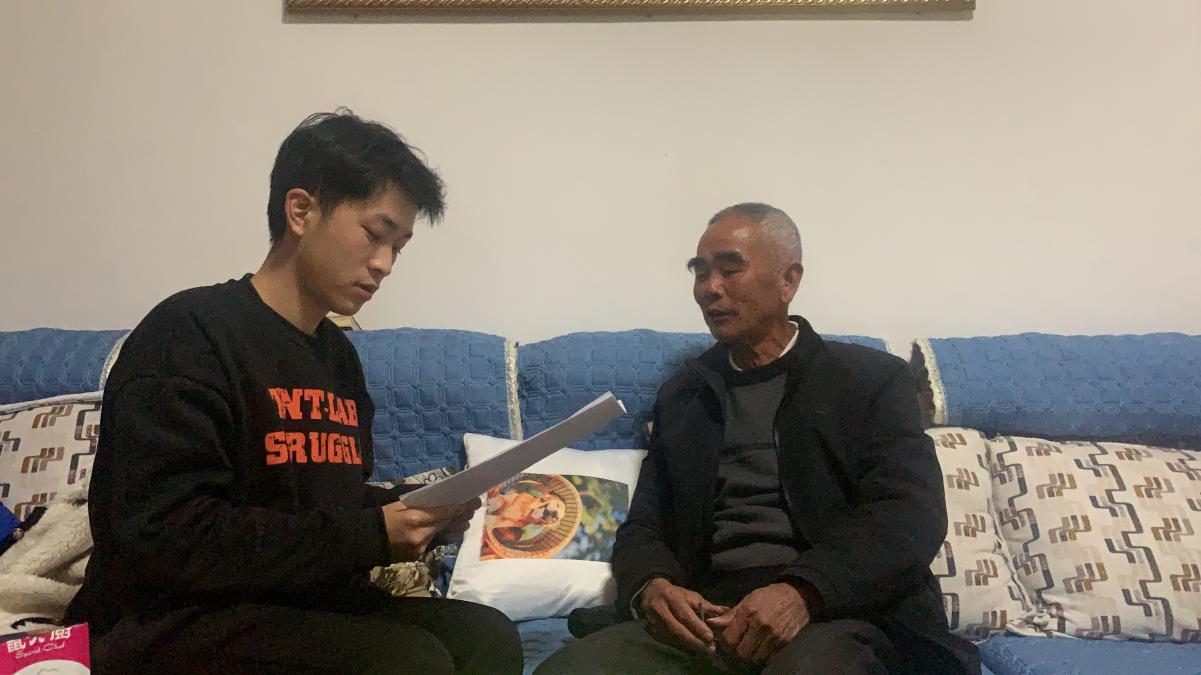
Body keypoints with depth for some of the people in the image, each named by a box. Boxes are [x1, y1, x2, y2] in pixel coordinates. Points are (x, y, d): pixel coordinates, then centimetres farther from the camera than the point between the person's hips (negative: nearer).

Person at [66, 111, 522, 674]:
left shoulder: (339, 356, 13)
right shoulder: (189, 332, -13)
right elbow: (164, 536, -21)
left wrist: (414, 515, -3)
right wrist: (369, 538, -21)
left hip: (301, 605, 7)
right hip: (173, 621, -7)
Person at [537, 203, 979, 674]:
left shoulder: (872, 378, 9)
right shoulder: (681, 396, 21)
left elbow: (912, 513, -4)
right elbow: (643, 527, 18)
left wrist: (803, 591, -21)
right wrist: (650, 587, -7)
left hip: (838, 612, -4)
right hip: (708, 615, 4)